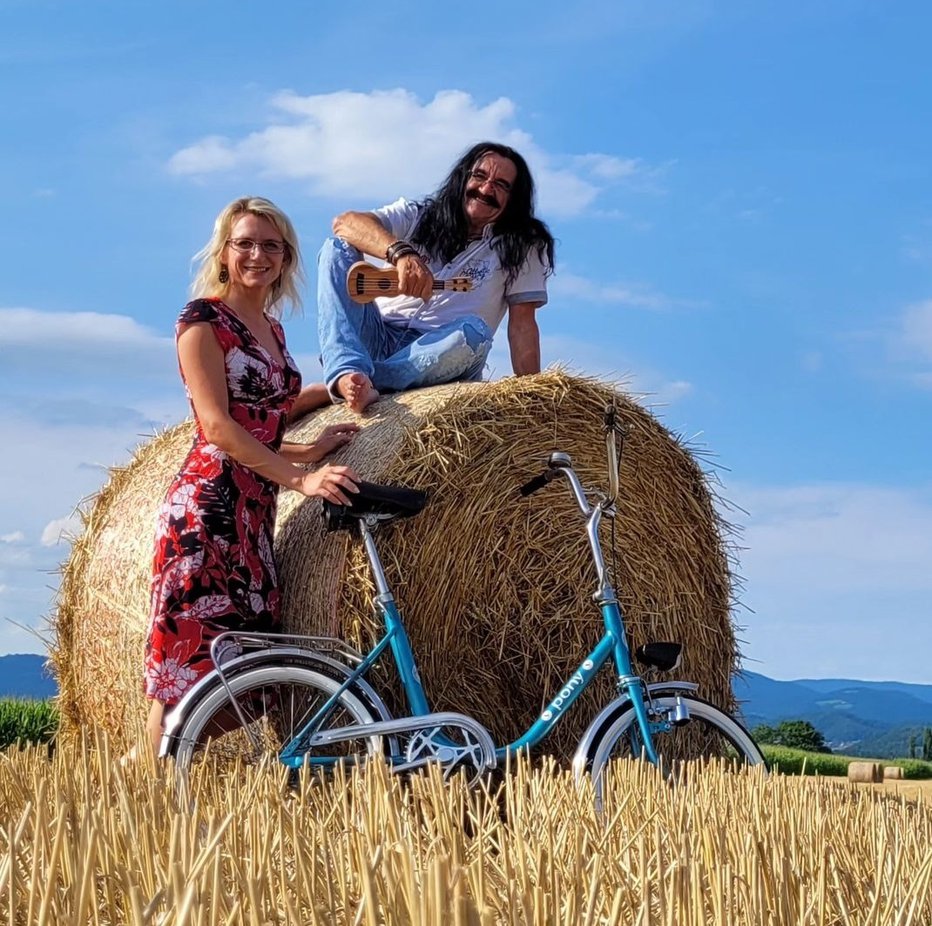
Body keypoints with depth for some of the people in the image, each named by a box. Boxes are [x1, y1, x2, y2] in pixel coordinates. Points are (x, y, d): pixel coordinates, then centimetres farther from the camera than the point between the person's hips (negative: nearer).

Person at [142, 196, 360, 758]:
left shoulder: (271, 327, 20)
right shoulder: (204, 318, -3)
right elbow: (217, 425, -13)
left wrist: (312, 450, 5)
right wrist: (300, 478, -20)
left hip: (255, 513, 8)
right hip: (208, 507, -8)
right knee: (188, 668, -9)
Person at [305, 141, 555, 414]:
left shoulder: (521, 247, 8)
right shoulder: (419, 216, 11)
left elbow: (522, 322, 0)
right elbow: (345, 223, -7)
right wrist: (401, 252, -27)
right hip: (377, 338, 2)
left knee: (475, 331, -35)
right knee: (338, 246, -14)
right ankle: (349, 374, -40)